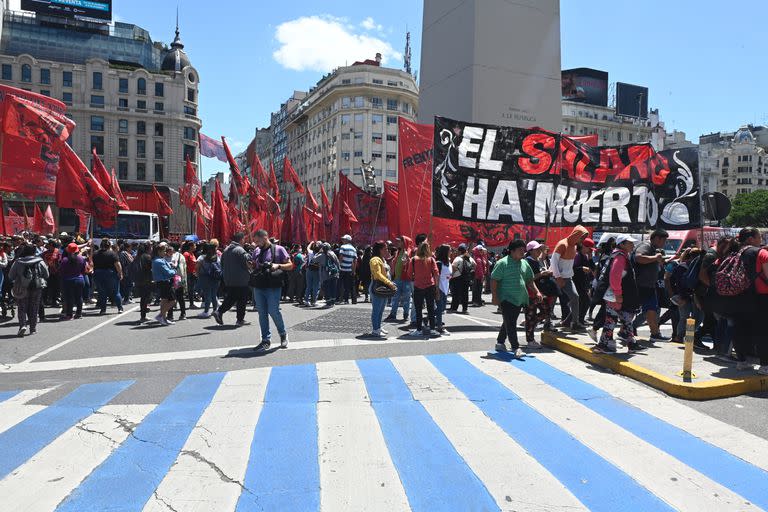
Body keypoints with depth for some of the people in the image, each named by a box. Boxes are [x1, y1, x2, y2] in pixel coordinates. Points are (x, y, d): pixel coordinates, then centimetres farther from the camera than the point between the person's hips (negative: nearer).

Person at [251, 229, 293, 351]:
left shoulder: (279, 249, -2)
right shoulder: (256, 251, 13)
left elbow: (290, 265, -2)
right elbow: (253, 266, 27)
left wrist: (278, 265, -17)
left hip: (273, 287, -5)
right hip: (259, 286, 5)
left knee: (273, 311, -7)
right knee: (262, 313, 6)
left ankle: (283, 334, 18)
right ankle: (266, 340, 15)